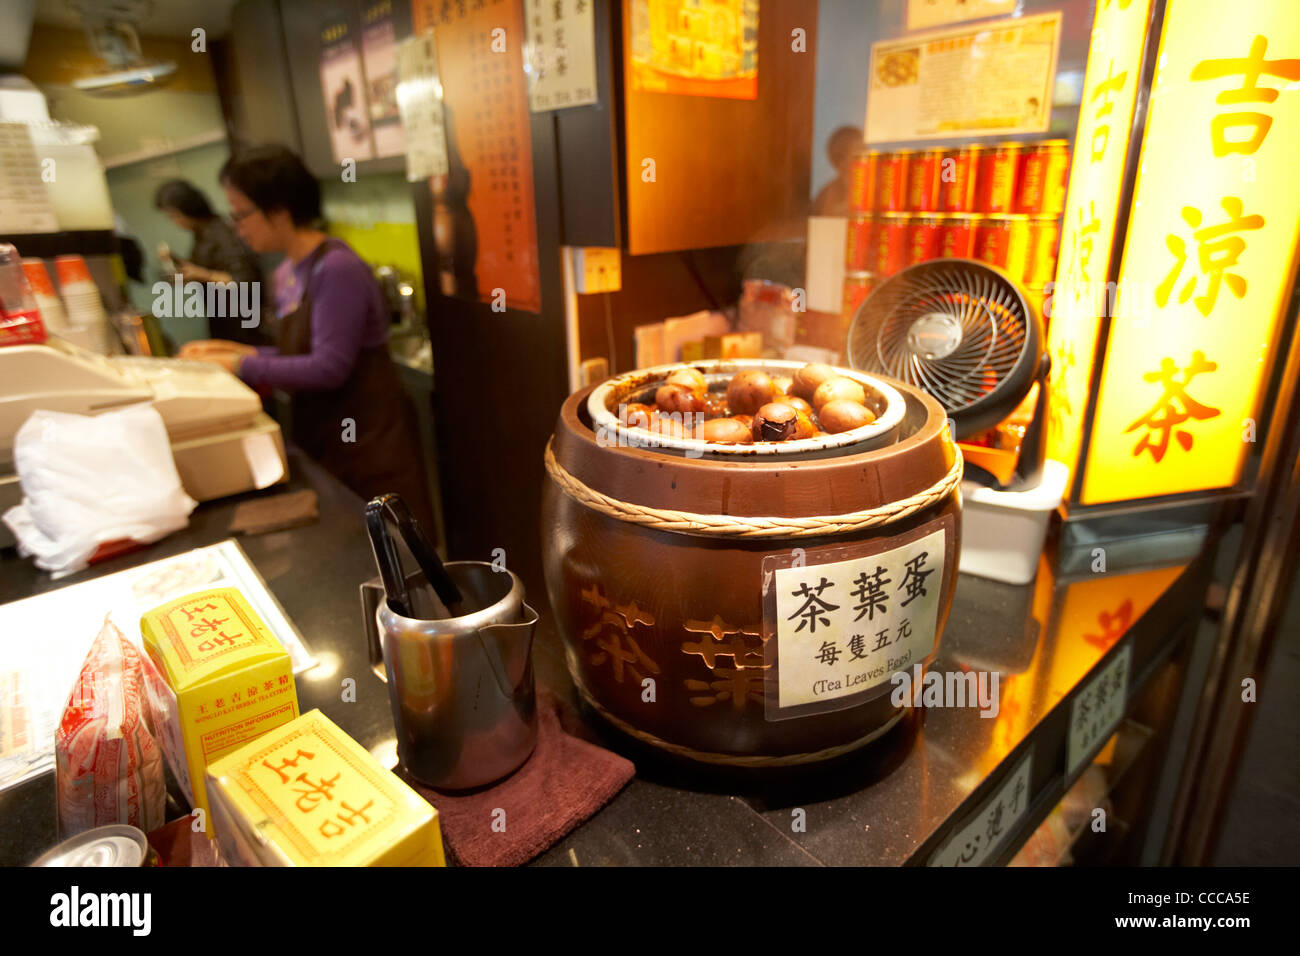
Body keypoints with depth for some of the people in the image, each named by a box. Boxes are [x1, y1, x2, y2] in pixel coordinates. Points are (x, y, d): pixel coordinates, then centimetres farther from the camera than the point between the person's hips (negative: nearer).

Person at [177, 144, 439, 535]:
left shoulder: (337, 268, -17)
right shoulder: (286, 275, 9)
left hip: (370, 440, -8)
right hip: (324, 437, 9)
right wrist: (244, 352, 3)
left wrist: (241, 366, -15)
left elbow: (328, 368, -21)